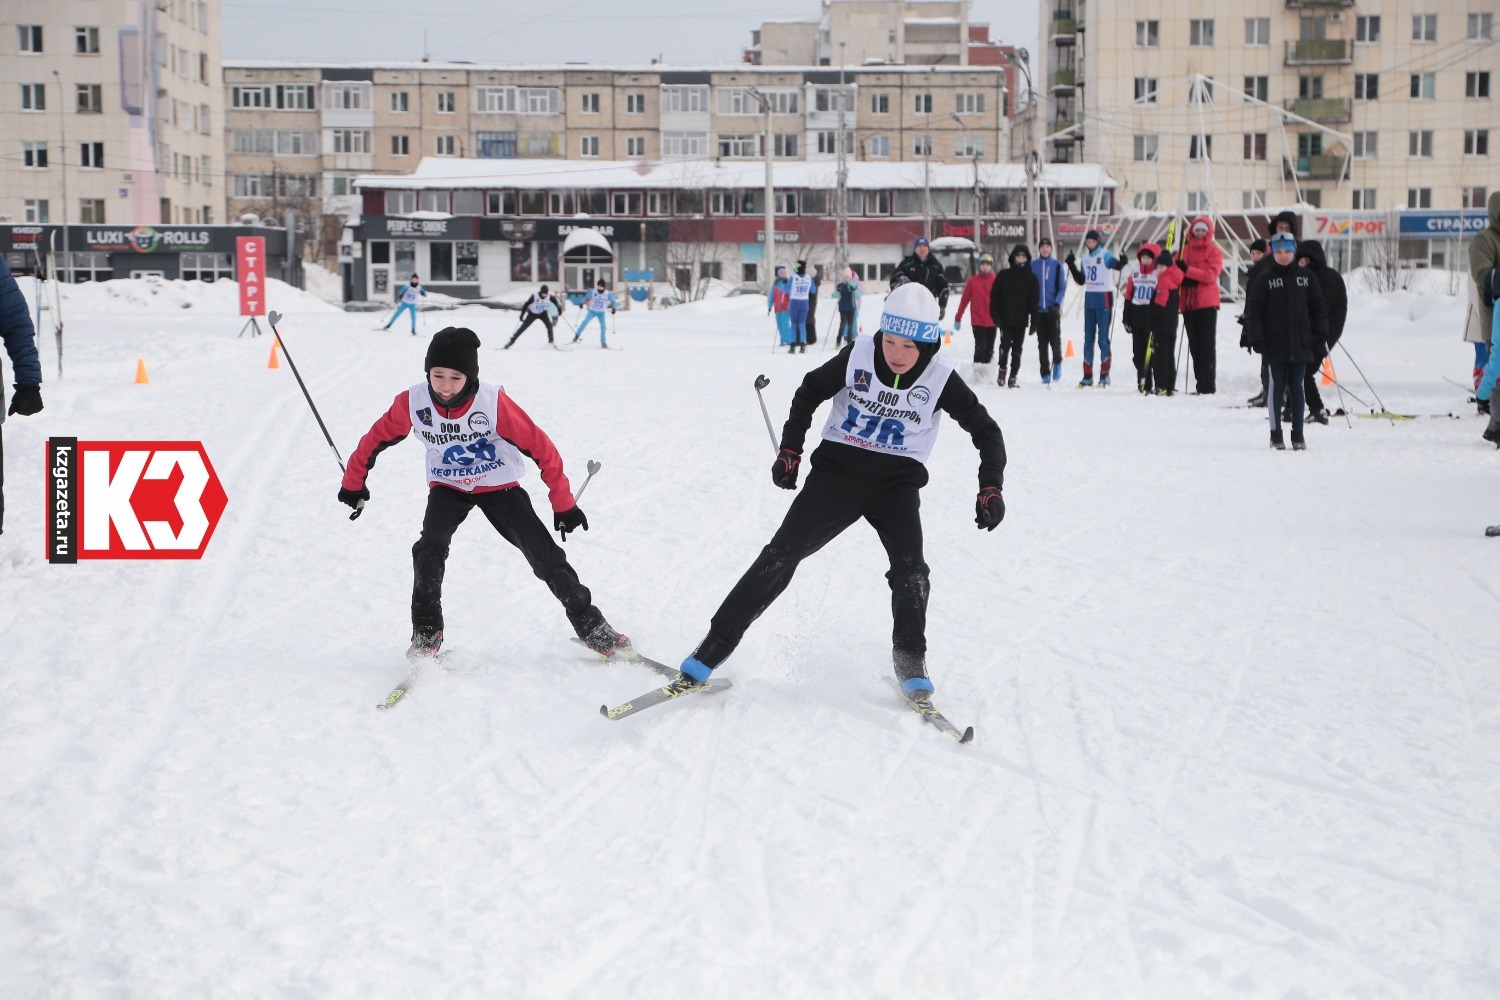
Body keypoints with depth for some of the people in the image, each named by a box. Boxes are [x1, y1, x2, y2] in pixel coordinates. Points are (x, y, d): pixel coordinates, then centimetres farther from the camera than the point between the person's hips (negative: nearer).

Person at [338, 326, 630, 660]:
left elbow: (539, 446, -21)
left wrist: (564, 504, -18)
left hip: (499, 487, -1)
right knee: (429, 550, -24)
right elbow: (378, 437, -2)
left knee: (544, 554, -7)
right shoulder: (413, 402, -21)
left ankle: (590, 625, 9)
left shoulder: (494, 401, -28)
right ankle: (426, 632, -7)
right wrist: (354, 482, 9)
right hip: (448, 487, 1)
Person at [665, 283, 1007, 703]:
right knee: (782, 554, -11)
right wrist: (789, 450, 1)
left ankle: (910, 662, 3)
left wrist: (991, 488, -12)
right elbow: (810, 393, 6)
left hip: (897, 481, 0)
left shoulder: (940, 378, -12)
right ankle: (713, 648, -7)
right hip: (838, 468, 0)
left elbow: (986, 431, -1)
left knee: (910, 569, -20)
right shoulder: (857, 357, -11)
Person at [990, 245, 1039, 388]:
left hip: (1021, 322, 1)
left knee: (1017, 350, 2)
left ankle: (1013, 377, 9)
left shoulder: (1031, 278, 6)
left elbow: (1034, 301, 6)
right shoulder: (1003, 275, 4)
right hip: (1006, 320, -1)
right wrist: (995, 315, -6)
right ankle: (1002, 370, 13)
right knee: (1005, 346, -10)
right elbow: (994, 296, 4)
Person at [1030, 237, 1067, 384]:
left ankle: (1057, 361, 21)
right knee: (1042, 342, 1)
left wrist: (1057, 303, -12)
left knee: (1055, 339, -8)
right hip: (1038, 310, 1)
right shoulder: (1032, 266, 7)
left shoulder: (1057, 265, 4)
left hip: (1053, 309, -1)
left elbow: (1062, 286, 2)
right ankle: (1045, 373, 7)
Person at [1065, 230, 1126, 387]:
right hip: (1089, 299, 6)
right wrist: (1072, 266, 6)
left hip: (1104, 300, -6)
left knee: (1103, 337, -6)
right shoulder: (1084, 258, 11)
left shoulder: (1106, 256, -7)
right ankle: (1087, 375, 11)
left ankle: (1105, 373, -2)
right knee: (1088, 338, 7)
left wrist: (1121, 262, -46)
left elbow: (1116, 264, -25)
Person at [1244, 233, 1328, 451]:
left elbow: (1318, 308, 10)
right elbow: (1253, 311, -1)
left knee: (1296, 387, 6)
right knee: (1277, 386, 3)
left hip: (1300, 344, 1)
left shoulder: (1307, 277, 6)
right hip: (1275, 345, -1)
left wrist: (1320, 335, 4)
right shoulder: (1264, 280, 0)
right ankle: (1276, 433, 9)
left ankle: (1298, 433, 12)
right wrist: (1256, 340, -8)